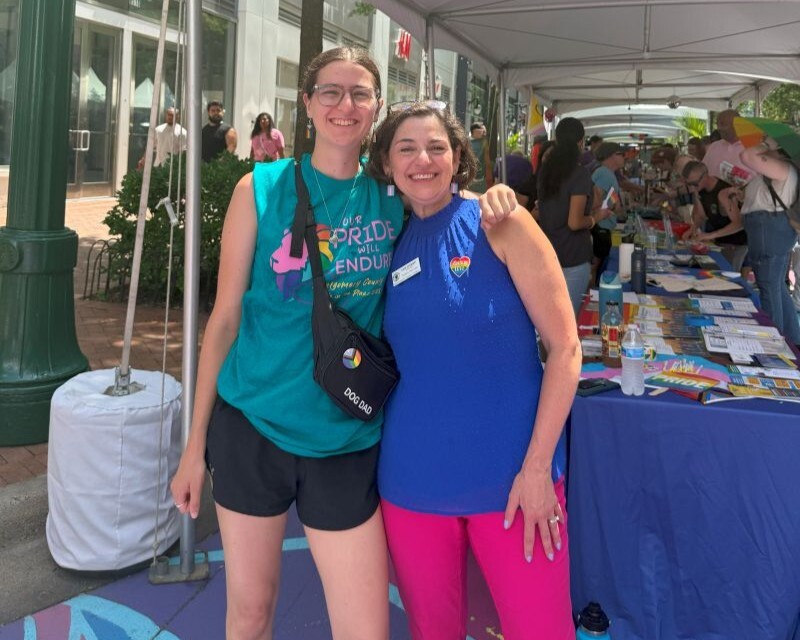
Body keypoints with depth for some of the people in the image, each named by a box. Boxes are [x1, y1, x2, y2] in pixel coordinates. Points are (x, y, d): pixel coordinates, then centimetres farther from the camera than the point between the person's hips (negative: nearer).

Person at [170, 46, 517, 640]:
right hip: (252, 424, -1)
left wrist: (491, 197, -6)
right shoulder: (262, 188, -3)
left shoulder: (392, 194, 1)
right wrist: (196, 442, 1)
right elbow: (225, 317, -1)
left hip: (347, 439, 1)